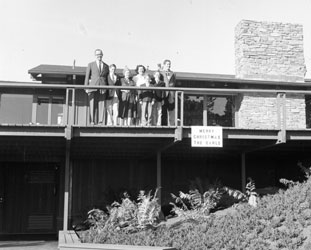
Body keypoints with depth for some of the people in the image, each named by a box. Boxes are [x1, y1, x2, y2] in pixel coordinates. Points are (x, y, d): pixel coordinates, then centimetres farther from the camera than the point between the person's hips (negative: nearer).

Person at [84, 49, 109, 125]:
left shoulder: (106, 66, 17)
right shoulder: (90, 65, 12)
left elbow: (107, 78, 18)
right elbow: (87, 76, 8)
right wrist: (86, 87, -2)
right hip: (92, 86, -1)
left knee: (101, 104, -4)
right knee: (92, 104, -5)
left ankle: (100, 122, -3)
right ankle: (92, 121, -2)